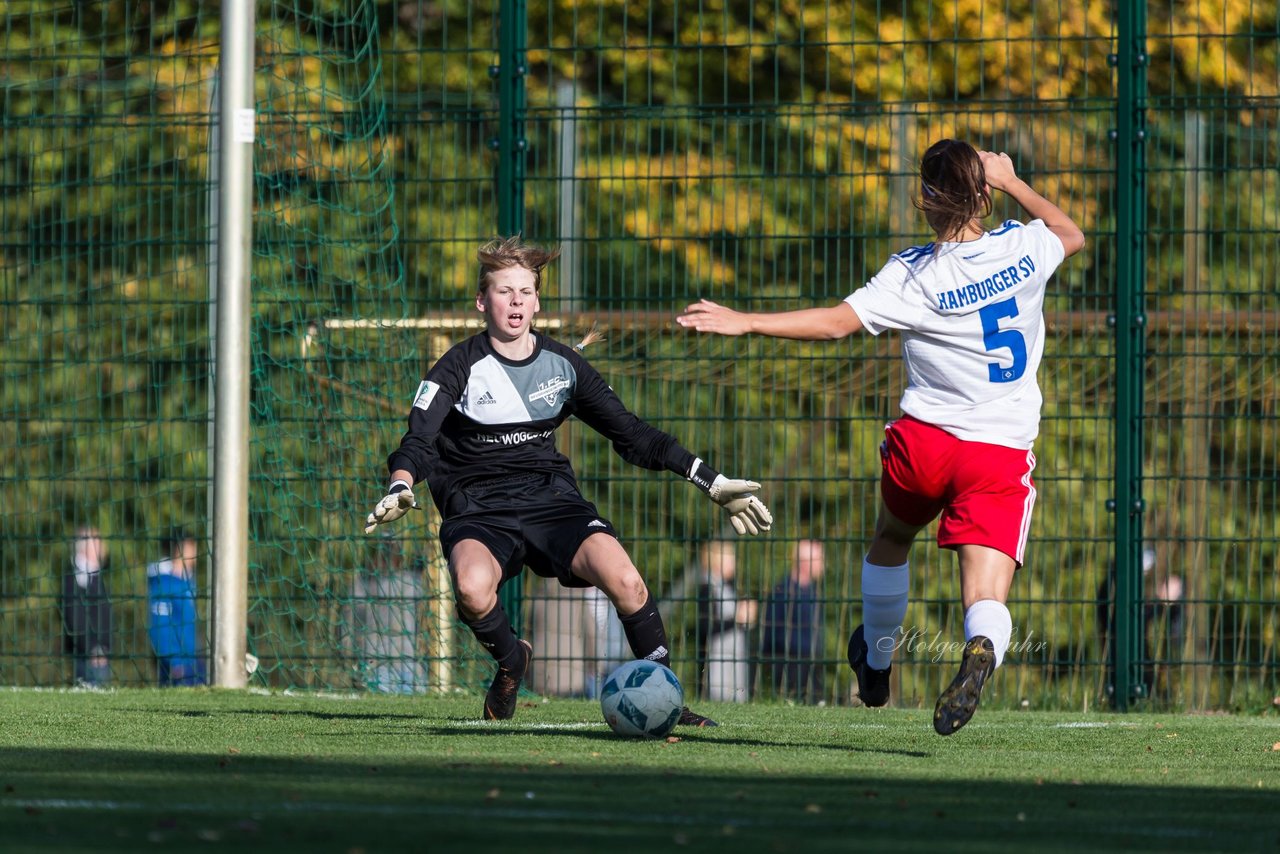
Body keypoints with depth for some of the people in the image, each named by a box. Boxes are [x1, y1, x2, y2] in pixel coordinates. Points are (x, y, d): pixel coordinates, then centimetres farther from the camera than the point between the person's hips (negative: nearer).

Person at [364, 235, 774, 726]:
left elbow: (632, 436, 13)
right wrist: (399, 489, -36)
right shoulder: (461, 368, -1)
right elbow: (419, 441, -12)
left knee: (625, 581, -26)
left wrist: (712, 482, 6)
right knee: (473, 588, -37)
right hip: (478, 508, -2)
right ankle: (510, 663, -3)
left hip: (551, 499, 2)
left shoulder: (562, 364, 9)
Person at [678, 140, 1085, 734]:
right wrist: (1011, 182, 28)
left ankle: (876, 664, 49)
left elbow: (838, 322, -17)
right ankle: (982, 650, -44)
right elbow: (1071, 234, 23)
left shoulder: (912, 275, -10)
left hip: (925, 440, -1)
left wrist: (746, 323, -13)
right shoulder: (1023, 248, 0)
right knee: (986, 594, -8)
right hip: (1004, 450, 1)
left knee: (891, 538, 31)